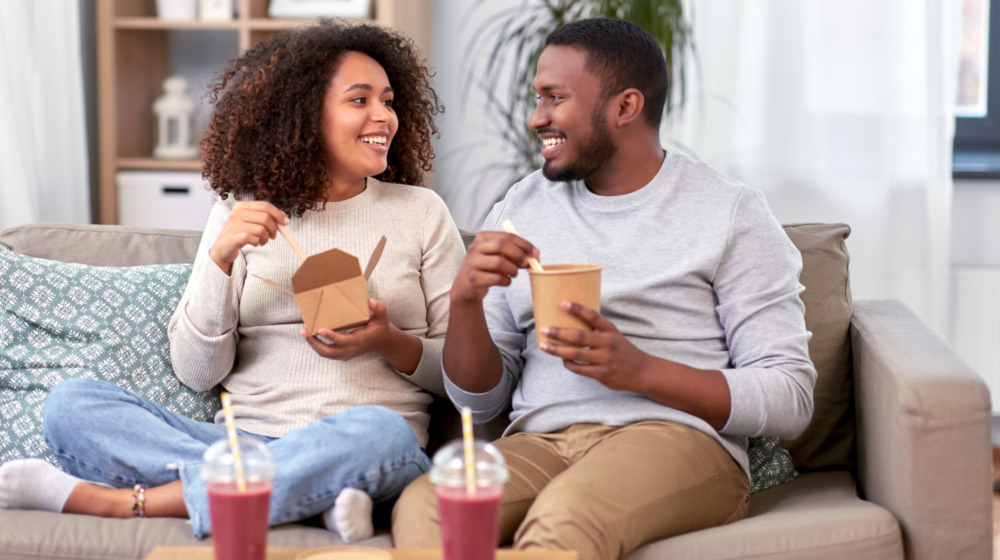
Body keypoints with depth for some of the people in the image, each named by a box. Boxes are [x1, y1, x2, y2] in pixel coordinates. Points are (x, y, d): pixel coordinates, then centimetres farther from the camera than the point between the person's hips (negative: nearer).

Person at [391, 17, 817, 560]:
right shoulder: (518, 211, 18)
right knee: (420, 507, -32)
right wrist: (465, 299, -5)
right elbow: (479, 399, 16)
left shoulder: (730, 212, 5)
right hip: (538, 443, 3)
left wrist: (638, 370, -15)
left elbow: (790, 398, -2)